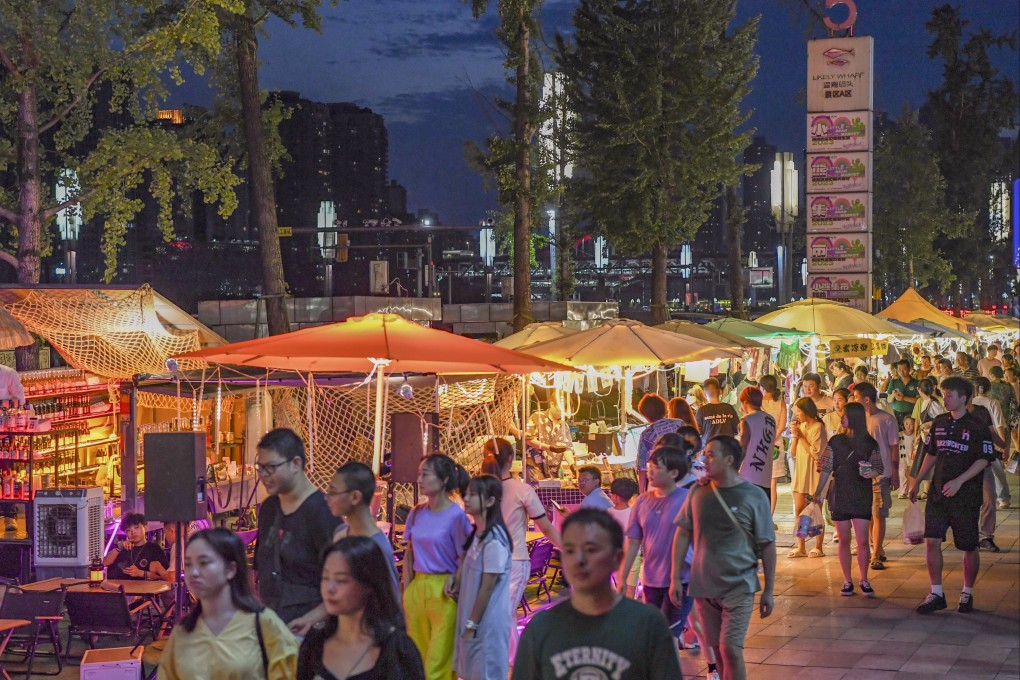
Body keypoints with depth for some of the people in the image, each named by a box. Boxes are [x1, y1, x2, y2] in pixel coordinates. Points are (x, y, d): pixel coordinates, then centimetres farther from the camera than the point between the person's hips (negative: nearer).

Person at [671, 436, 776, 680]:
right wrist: (676, 579, 4)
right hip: (703, 586, 4)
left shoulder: (754, 496, -6)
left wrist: (769, 590, -1)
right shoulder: (698, 492, 3)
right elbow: (683, 535, 9)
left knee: (730, 648, -12)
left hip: (739, 587, -4)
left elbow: (767, 545, -2)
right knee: (717, 649, 10)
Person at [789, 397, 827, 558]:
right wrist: (795, 436, -4)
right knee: (799, 511, 4)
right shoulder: (801, 426, 10)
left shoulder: (818, 427, -11)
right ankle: (801, 548, 7)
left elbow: (816, 453, -18)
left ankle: (818, 548, 6)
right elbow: (794, 453, 10)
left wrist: (801, 436, -14)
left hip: (814, 473, -7)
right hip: (801, 472, 7)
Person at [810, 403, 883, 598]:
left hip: (862, 497, -1)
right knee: (844, 540, 3)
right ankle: (847, 581, 12)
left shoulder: (870, 444, 2)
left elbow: (879, 468, 5)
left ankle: (864, 580, 9)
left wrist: (873, 472, -18)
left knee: (863, 541, -5)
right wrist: (818, 492, -7)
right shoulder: (835, 442, 4)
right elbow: (826, 469, 2)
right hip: (840, 496, 1)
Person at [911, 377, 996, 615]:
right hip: (938, 493, 5)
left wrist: (959, 481, -22)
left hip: (966, 496, -4)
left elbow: (983, 460, -13)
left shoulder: (976, 427, -7)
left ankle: (967, 593, 22)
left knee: (969, 546, 5)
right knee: (932, 541, -5)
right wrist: (917, 482, 17)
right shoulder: (939, 423, 10)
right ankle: (936, 594, 2)